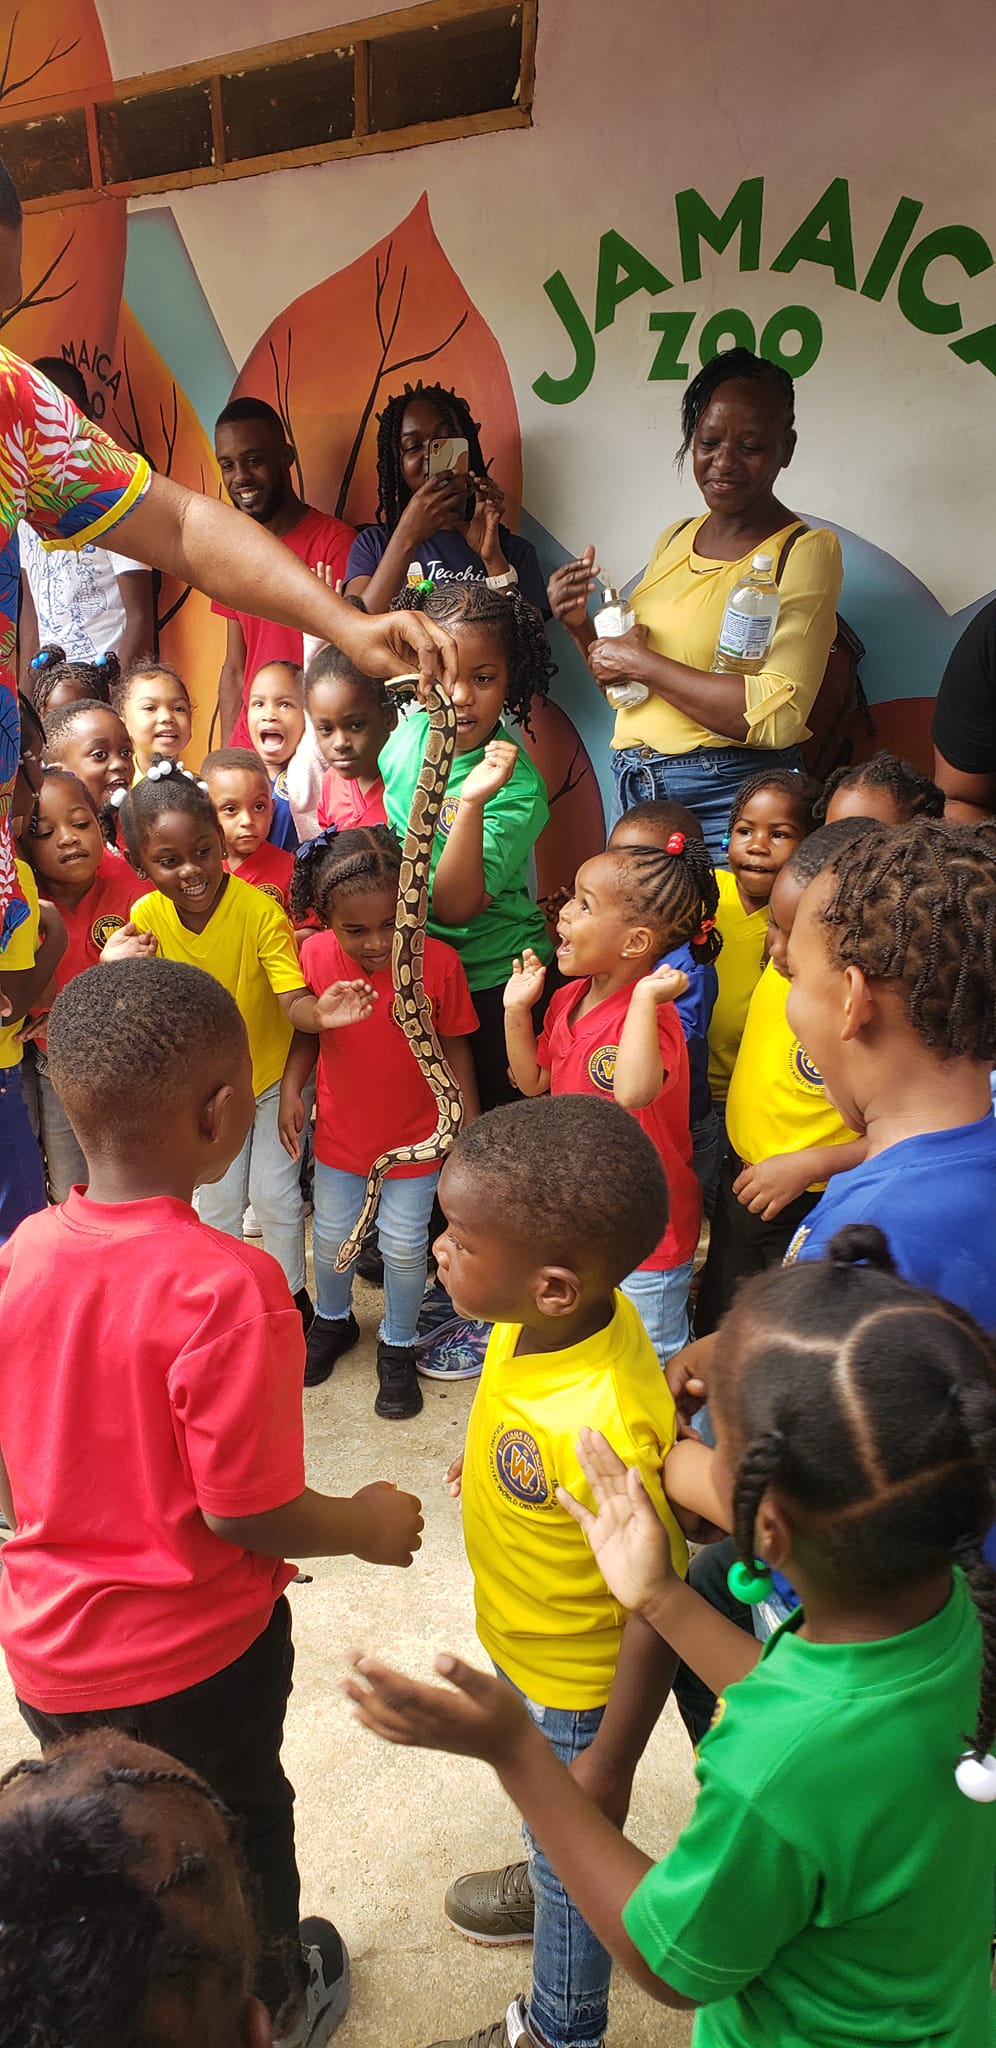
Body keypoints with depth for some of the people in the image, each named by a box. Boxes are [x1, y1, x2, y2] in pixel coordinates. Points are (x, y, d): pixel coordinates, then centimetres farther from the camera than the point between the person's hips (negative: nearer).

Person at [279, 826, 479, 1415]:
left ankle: (398, 1346, 35)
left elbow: (455, 1045, -9)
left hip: (414, 1135, -2)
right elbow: (306, 1031, 1)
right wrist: (291, 1088, -12)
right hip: (341, 1130, 2)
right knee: (332, 1236, 18)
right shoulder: (317, 956, -16)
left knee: (404, 1245, 10)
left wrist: (469, 1123, -5)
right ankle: (333, 1321, 47)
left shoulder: (439, 962, -22)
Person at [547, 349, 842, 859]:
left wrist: (644, 663, -14)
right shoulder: (675, 539, 11)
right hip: (634, 788, 6)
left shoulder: (806, 550, -8)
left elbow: (778, 716, -21)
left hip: (730, 797, -6)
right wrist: (582, 629, -1)